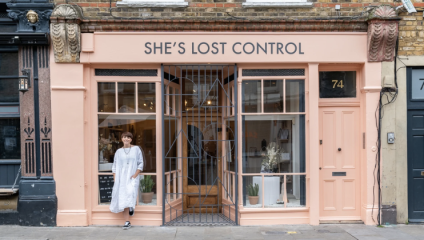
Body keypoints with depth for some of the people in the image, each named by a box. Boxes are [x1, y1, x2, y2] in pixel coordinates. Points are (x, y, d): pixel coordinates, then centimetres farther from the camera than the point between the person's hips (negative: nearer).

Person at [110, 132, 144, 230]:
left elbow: (140, 164, 2)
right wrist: (115, 179, 1)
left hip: (132, 178, -2)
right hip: (121, 178, 2)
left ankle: (131, 206, 10)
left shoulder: (136, 149, 3)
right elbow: (115, 166, 11)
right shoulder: (119, 151, 9)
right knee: (123, 199, -3)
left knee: (130, 193, -24)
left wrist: (135, 175, -10)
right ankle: (127, 222, 3)